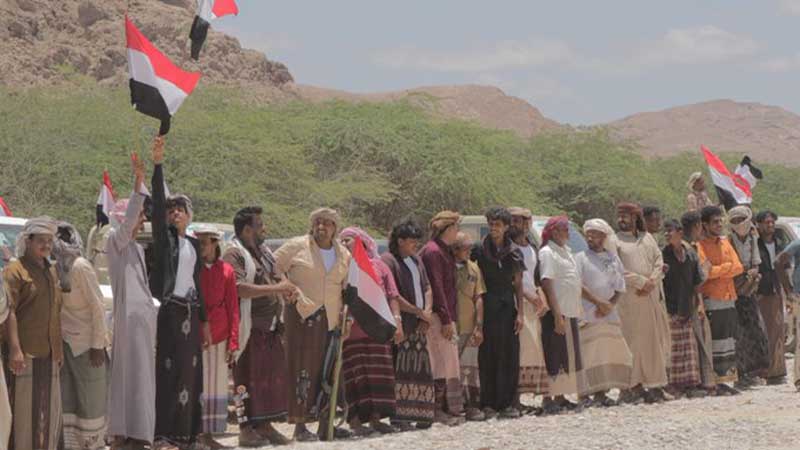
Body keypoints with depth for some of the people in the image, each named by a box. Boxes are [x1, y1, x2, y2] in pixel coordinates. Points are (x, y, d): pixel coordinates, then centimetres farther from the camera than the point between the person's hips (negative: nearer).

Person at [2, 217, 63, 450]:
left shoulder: (51, 272, 18)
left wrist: (59, 348, 20)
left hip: (48, 353, 7)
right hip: (24, 353, -7)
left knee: (50, 411, 10)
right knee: (22, 407, -6)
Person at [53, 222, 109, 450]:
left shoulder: (81, 267, -16)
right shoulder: (57, 268, 3)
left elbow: (98, 307, -15)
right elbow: (56, 306, 11)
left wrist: (97, 345, -16)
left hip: (86, 344, -7)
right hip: (66, 343, 7)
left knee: (91, 398, 3)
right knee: (67, 398, 9)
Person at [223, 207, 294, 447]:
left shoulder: (264, 252, 18)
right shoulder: (234, 254, -11)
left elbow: (276, 278, 29)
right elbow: (239, 288, -23)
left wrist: (286, 286, 5)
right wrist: (276, 288, -20)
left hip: (270, 328, 9)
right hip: (249, 328, -9)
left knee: (273, 376, 9)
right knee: (248, 378, -5)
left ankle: (265, 425, 17)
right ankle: (246, 428, 0)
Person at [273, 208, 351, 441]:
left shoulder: (344, 255, 13)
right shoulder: (297, 246, -1)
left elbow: (347, 289, 20)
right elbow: (274, 268, 0)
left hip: (331, 319, 5)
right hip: (302, 316, -5)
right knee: (303, 368, -7)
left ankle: (324, 423, 14)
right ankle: (300, 426, -4)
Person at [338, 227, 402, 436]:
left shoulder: (379, 265, 13)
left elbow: (392, 296, 10)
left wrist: (396, 321, 1)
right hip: (352, 330, -2)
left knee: (379, 374, 2)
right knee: (355, 374, -3)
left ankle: (375, 418, 9)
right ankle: (355, 420, -3)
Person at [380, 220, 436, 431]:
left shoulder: (416, 260, 20)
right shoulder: (388, 260, -8)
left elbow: (427, 287, 19)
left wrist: (427, 312, 0)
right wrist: (419, 312, -11)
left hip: (419, 325, 8)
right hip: (400, 324, -8)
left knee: (420, 368, 6)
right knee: (401, 368, -12)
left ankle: (419, 414, 10)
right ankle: (398, 416, -12)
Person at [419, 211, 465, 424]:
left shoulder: (445, 251, 19)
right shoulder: (433, 251, -12)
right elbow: (436, 287, -17)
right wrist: (446, 320, -19)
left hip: (446, 316, 10)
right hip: (437, 316, -10)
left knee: (450, 364, 11)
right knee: (441, 364, -10)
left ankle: (448, 408, 16)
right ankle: (438, 410, -8)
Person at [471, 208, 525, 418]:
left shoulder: (514, 252, 8)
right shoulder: (479, 250, 1)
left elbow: (518, 285, 10)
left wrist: (520, 313, 2)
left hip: (507, 308, 2)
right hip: (487, 307, -2)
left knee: (509, 356, 1)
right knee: (487, 356, -2)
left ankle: (507, 403, 7)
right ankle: (488, 404, 2)